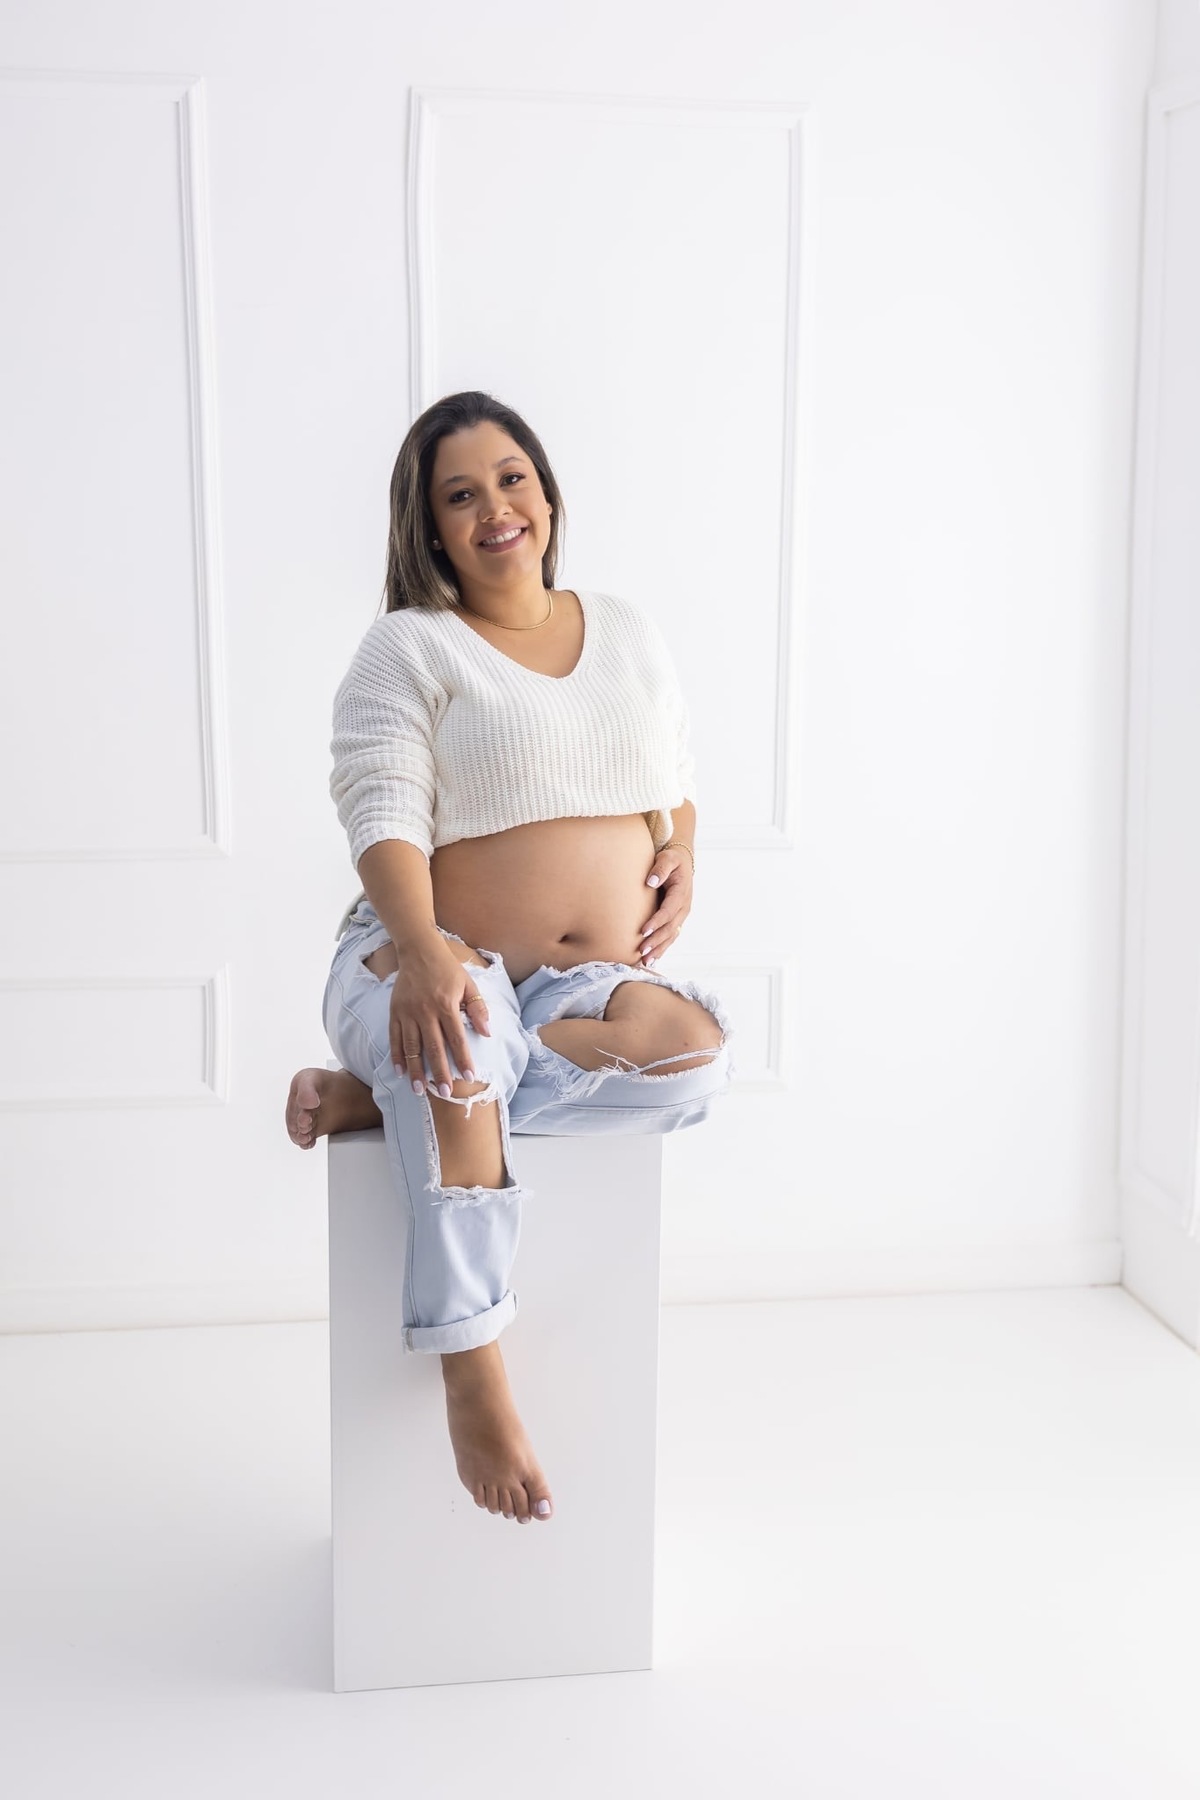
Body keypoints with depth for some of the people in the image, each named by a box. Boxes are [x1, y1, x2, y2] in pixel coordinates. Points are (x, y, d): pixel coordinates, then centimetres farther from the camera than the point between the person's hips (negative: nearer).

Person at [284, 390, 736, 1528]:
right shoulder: (409, 647, -1)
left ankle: (380, 1094, -20)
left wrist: (681, 851, 2)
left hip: (589, 983, 5)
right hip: (445, 967, -4)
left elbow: (678, 779, 26)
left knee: (697, 1051, -29)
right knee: (458, 1053, -41)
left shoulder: (629, 632, 16)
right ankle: (473, 1373, -29)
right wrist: (422, 948, -33)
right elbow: (382, 812, -14)